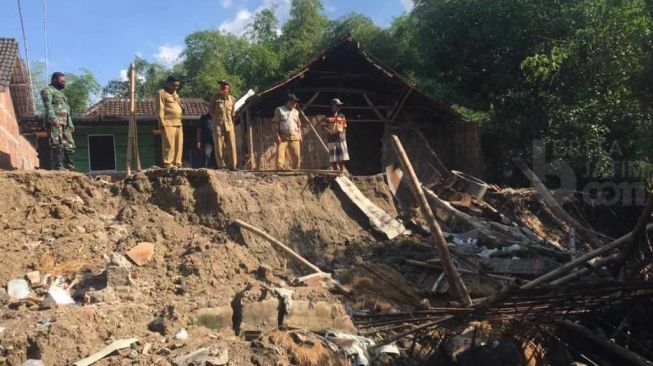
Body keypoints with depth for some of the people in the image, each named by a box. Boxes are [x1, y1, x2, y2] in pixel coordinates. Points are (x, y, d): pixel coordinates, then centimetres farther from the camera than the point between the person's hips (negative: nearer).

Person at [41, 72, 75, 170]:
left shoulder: (61, 93, 30)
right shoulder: (48, 90, 3)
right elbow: (48, 105, -12)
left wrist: (70, 124, 21)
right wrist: (53, 118, -25)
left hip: (65, 124, 9)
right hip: (54, 122, -9)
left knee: (69, 145, 4)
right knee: (57, 144, -16)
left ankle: (70, 168, 6)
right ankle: (58, 167, -19)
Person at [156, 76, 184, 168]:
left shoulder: (175, 94, 24)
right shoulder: (162, 93, -1)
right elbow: (160, 108, -9)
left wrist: (182, 108, 14)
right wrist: (161, 122, -15)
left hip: (178, 123, 8)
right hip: (168, 123, -8)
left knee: (179, 144, 5)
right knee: (169, 144, -11)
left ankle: (177, 163, 9)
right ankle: (167, 163, -8)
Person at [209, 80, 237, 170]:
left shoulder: (232, 99, 8)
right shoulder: (216, 99, 5)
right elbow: (210, 110, 16)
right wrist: (216, 118, 13)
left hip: (229, 125, 1)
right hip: (218, 125, -1)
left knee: (231, 146, -3)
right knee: (219, 146, -1)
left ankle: (232, 165, 3)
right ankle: (221, 165, 6)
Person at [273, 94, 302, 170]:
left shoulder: (296, 112, 17)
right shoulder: (279, 110, 4)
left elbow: (298, 125, 21)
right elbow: (276, 124, 0)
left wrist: (300, 135, 10)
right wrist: (277, 135, -9)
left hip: (294, 137, 3)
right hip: (282, 137, -3)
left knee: (297, 155, -3)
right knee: (280, 153, -13)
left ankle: (295, 168, 7)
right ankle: (280, 166, -15)